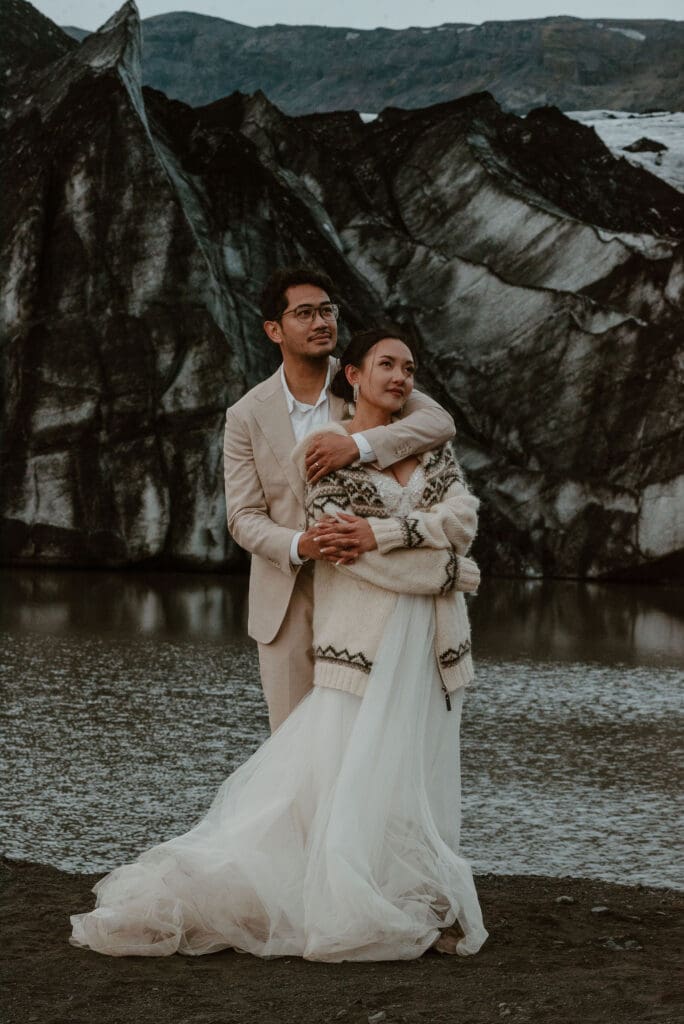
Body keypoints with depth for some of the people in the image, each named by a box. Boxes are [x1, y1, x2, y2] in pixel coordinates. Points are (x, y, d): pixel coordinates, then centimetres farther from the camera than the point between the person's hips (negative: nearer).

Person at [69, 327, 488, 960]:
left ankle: (418, 905, 12)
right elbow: (334, 544, -11)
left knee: (417, 772, 6)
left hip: (430, 638, 5)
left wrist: (379, 534, -14)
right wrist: (440, 565, -13)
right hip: (363, 631, -5)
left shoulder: (431, 444, 13)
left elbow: (463, 517, -1)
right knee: (341, 771, -10)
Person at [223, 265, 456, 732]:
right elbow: (244, 517, -4)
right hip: (288, 602, 0)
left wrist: (359, 444, -30)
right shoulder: (248, 415, -2)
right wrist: (300, 545, -25)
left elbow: (440, 421, -16)